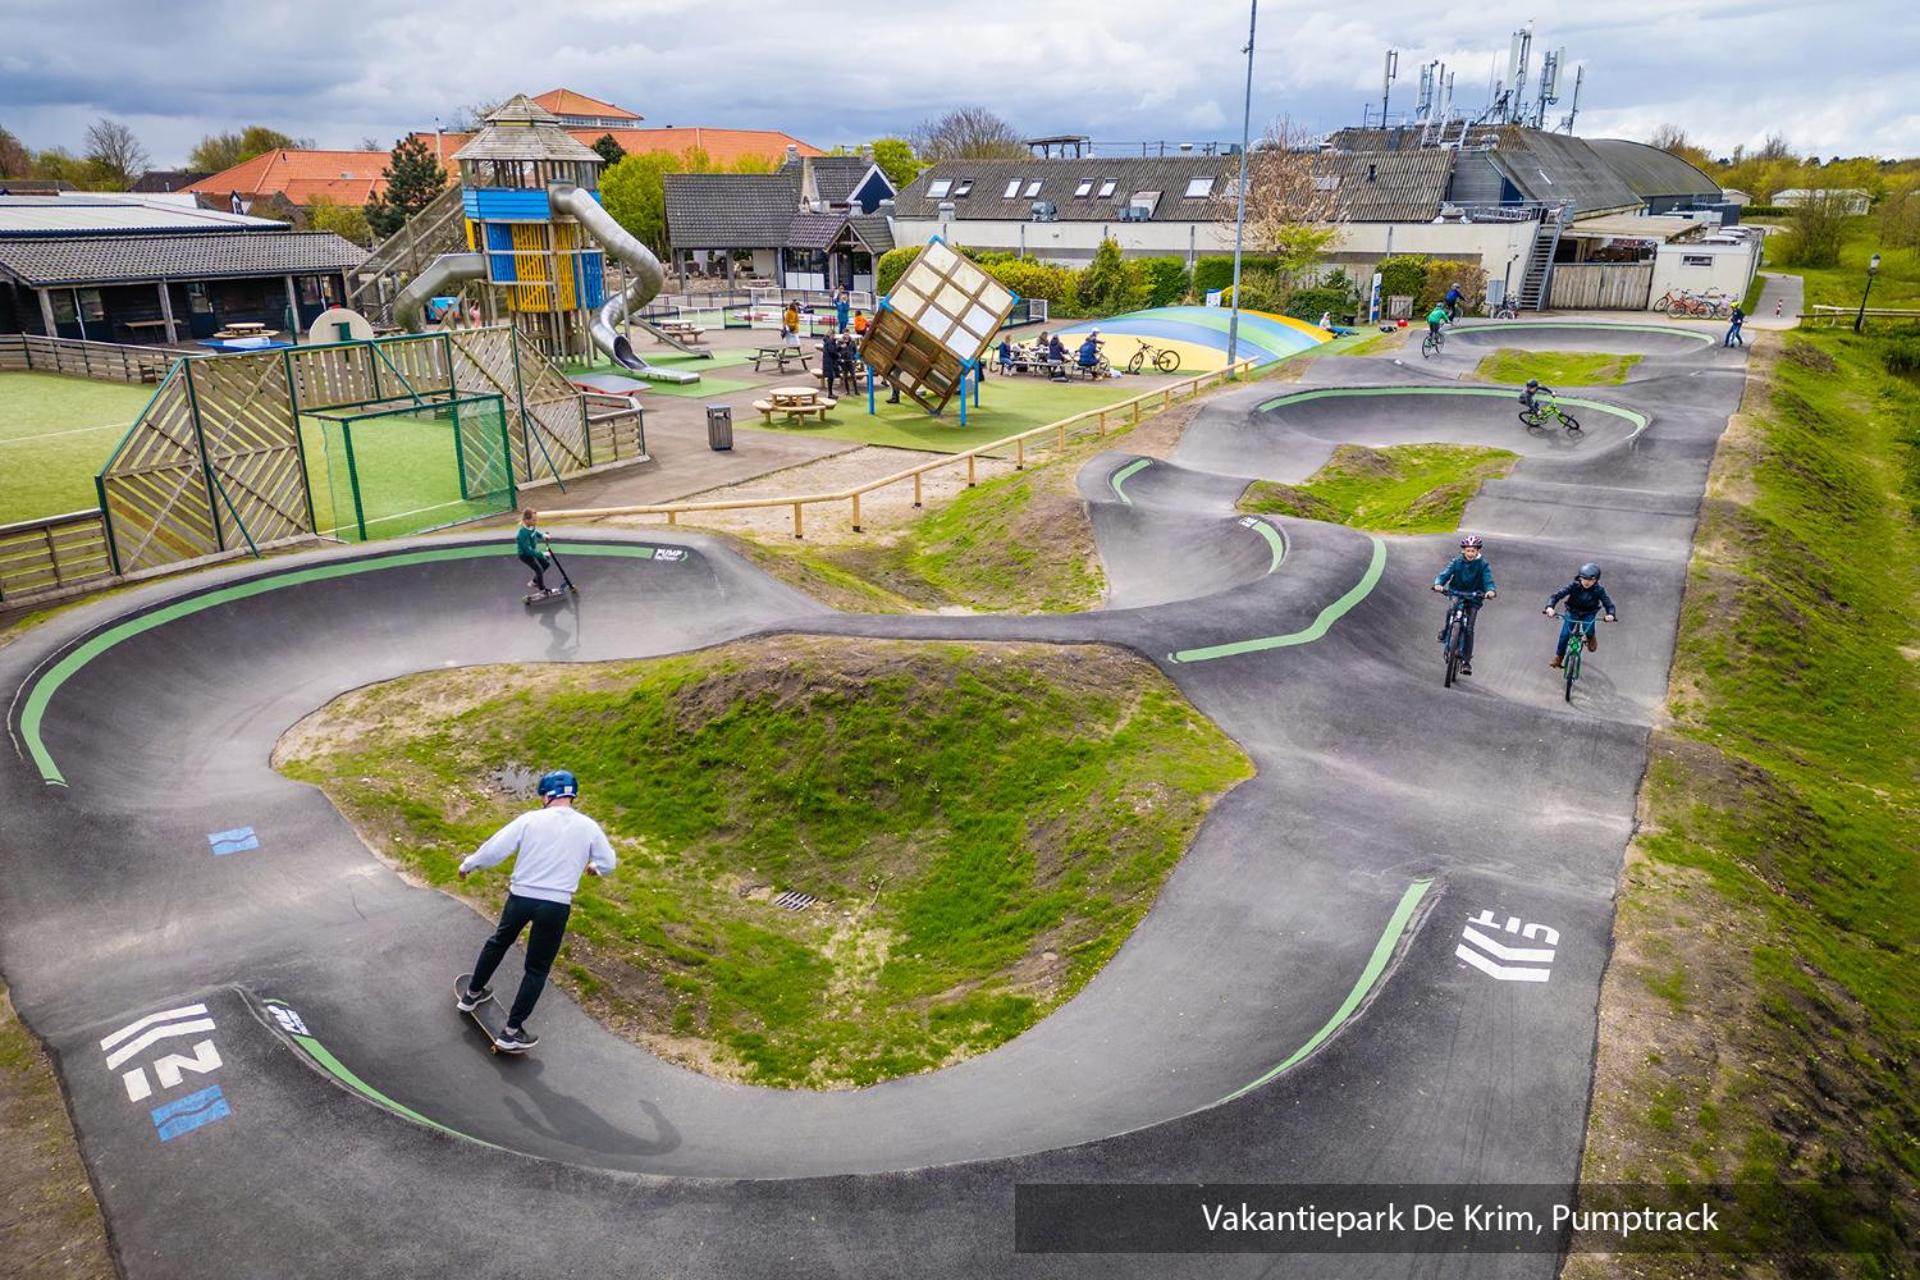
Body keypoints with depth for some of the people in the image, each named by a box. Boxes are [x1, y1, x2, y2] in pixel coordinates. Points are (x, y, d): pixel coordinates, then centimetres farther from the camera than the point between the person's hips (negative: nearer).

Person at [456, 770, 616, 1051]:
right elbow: (608, 864, 5)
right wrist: (592, 866, 28)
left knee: (498, 942, 30)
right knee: (537, 969, 14)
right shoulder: (588, 827, -3)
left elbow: (495, 848, -6)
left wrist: (468, 864, 12)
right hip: (556, 906, -1)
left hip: (521, 896, 1)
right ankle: (511, 1031, 16)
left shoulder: (530, 819, -7)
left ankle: (472, 994, 46)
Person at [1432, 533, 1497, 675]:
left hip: (1473, 599, -1)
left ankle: (1466, 661, -1)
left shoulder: (1483, 565, -8)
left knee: (1469, 629, -8)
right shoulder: (1456, 562, -6)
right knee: (1451, 609, -35)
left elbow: (1488, 580, -18)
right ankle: (1446, 631, -5)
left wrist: (1490, 590, -41)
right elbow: (1445, 574, -16)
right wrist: (1438, 583, -38)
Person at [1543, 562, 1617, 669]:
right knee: (1564, 634, -12)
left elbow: (1608, 603, -18)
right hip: (1572, 612, 0)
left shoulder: (1599, 590, -20)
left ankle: (1591, 638, 11)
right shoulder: (1573, 586, -23)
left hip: (1588, 614, 0)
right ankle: (1558, 657, 5)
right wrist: (1550, 607, -45)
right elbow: (1556, 595, -27)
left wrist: (1610, 614, -40)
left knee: (1588, 630, -28)